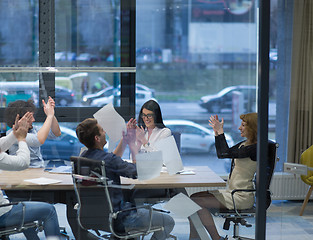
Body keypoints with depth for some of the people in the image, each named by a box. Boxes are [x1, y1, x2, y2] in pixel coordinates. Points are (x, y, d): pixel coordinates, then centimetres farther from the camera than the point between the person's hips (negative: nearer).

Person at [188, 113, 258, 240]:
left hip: (241, 197, -10)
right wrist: (217, 133, 14)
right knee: (194, 197, 3)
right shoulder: (244, 144, 13)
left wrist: (220, 131, -16)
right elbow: (221, 154, 22)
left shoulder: (255, 148, -17)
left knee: (197, 202, -15)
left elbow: (226, 153, -25)